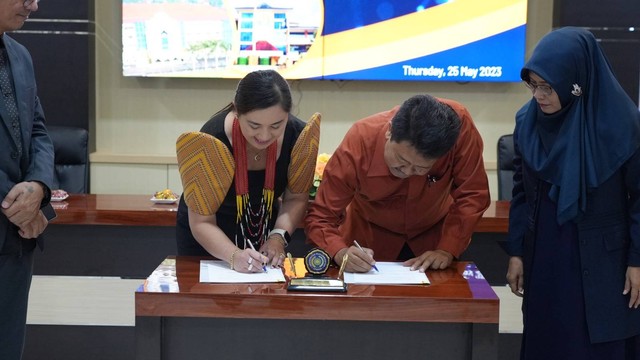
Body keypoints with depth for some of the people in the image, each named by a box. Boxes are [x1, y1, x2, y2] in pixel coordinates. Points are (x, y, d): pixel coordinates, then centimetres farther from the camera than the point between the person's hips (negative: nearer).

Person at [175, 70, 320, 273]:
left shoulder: (297, 135, -21)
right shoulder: (210, 143, -31)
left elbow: (296, 198, -6)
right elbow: (202, 223, -24)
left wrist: (278, 237, -22)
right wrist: (234, 255, -39)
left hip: (263, 238, 3)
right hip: (207, 241, -3)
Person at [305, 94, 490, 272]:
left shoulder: (459, 125, -31)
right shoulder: (358, 142, -32)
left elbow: (472, 193, -18)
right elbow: (320, 216, -25)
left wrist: (447, 250, -27)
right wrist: (341, 253, -43)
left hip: (433, 235, 1)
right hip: (370, 240, 0)